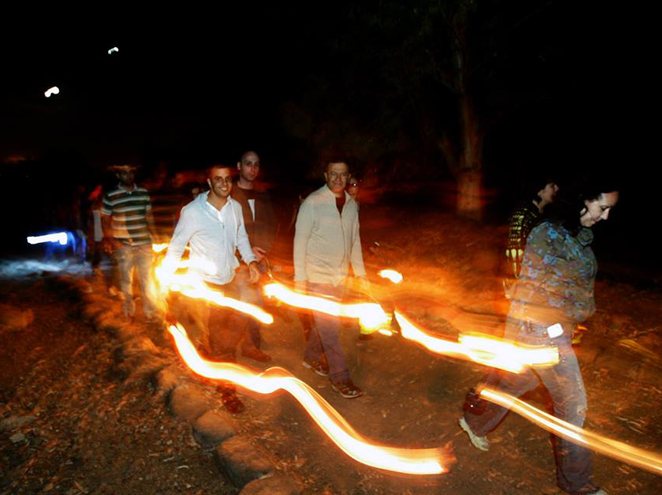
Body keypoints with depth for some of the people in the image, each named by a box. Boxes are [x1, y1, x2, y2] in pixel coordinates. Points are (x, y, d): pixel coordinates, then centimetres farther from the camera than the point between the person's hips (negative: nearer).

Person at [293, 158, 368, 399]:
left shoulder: (351, 204, 4)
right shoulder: (312, 203, -14)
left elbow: (355, 239, 11)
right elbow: (300, 241, -11)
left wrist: (360, 272, 10)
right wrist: (299, 278, -12)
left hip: (340, 275, 6)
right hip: (318, 276, -6)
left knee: (324, 321, 17)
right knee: (329, 325, -2)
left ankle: (311, 357, 38)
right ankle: (340, 377, 9)